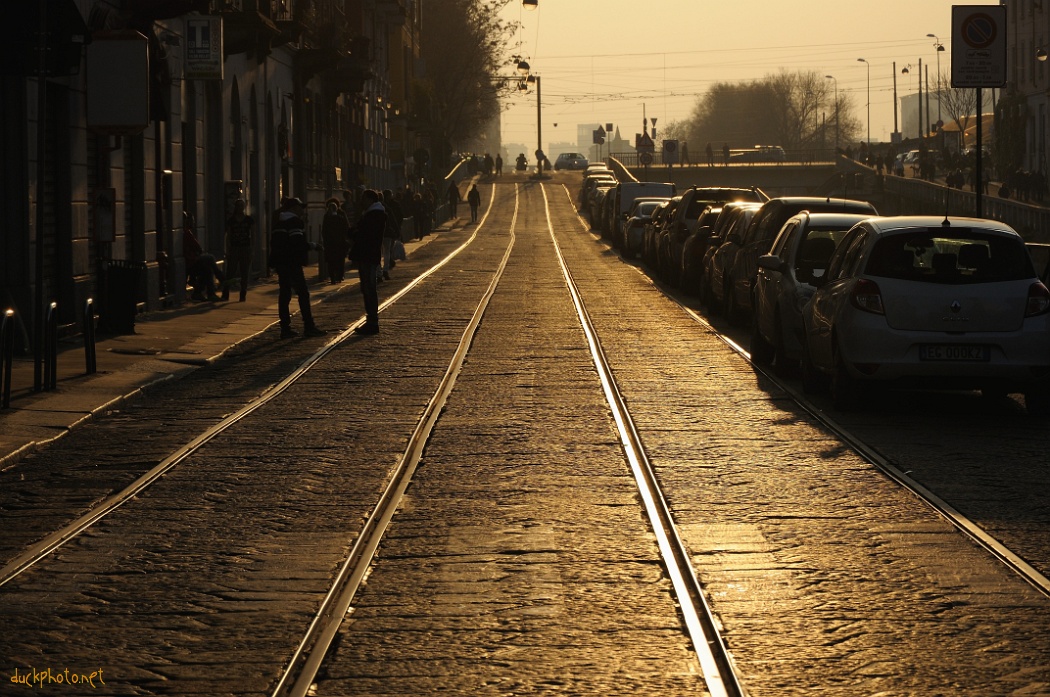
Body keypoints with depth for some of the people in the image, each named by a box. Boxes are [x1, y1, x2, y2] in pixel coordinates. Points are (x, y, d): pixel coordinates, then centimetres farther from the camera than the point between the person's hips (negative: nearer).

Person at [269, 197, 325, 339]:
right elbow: (298, 243, -20)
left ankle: (285, 328, 5)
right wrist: (311, 246, -5)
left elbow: (274, 242, 17)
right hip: (292, 263, -8)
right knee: (303, 293, -3)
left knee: (284, 295, 8)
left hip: (280, 262, 8)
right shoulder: (296, 222, -10)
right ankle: (309, 327, -4)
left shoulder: (278, 223, 16)